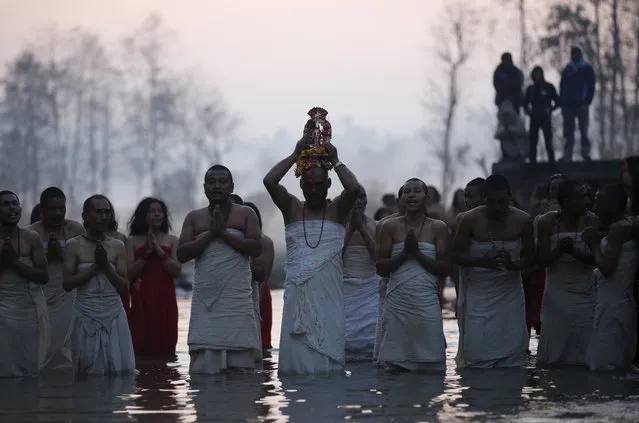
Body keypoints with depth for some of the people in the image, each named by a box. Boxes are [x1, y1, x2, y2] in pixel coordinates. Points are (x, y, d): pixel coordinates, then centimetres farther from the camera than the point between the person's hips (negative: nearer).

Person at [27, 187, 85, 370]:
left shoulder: (76, 230, 1)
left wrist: (62, 254, -14)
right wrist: (48, 256, -16)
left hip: (67, 299, 1)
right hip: (42, 299, -1)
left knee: (65, 346, -5)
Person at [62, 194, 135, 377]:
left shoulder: (118, 246, 6)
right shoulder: (74, 245, 1)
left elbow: (124, 287, 2)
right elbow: (67, 284, -6)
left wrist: (106, 265, -10)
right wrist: (94, 266, -11)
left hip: (113, 314, 2)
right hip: (86, 315, -2)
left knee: (119, 369, -4)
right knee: (88, 371, -1)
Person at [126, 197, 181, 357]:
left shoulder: (171, 241, 12)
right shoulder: (133, 241, 9)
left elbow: (177, 271, 1)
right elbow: (129, 273, -1)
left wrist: (159, 250, -8)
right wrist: (147, 252, -9)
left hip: (165, 301, 1)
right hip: (141, 301, -1)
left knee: (164, 348, -3)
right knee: (140, 347, -8)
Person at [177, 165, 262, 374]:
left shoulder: (246, 214, 9)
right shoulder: (194, 218, 14)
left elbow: (256, 248, -4)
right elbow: (181, 254, 3)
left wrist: (224, 233, -8)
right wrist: (211, 233, -6)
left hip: (237, 297, -1)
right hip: (205, 296, 1)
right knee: (203, 366, -7)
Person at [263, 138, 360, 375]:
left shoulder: (337, 210, 5)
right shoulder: (292, 208, 8)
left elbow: (354, 188, -14)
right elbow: (269, 181, -5)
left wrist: (335, 162, -3)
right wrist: (295, 155, -2)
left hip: (329, 293, -1)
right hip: (298, 291, 1)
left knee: (329, 350, -2)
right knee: (297, 355, -2)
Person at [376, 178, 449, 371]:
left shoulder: (438, 228, 7)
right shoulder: (391, 226, 8)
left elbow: (444, 270, 1)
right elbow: (380, 268, 4)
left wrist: (418, 253, -9)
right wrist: (405, 253, -9)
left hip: (427, 303, 0)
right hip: (397, 303, 0)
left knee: (430, 366, -5)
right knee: (396, 364, -3)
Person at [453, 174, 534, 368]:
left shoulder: (522, 220, -4)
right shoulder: (471, 219, -9)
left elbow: (530, 256, 4)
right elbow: (456, 255, -6)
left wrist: (514, 265, -19)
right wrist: (482, 262, -25)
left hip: (509, 291, 2)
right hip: (478, 292, -2)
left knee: (512, 345, -2)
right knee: (476, 346, -8)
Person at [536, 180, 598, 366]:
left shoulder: (591, 221, -5)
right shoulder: (547, 222, -5)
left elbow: (595, 259, -9)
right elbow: (543, 260, -7)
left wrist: (573, 251, -26)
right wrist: (559, 249, -26)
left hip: (584, 294, 0)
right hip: (556, 293, 0)